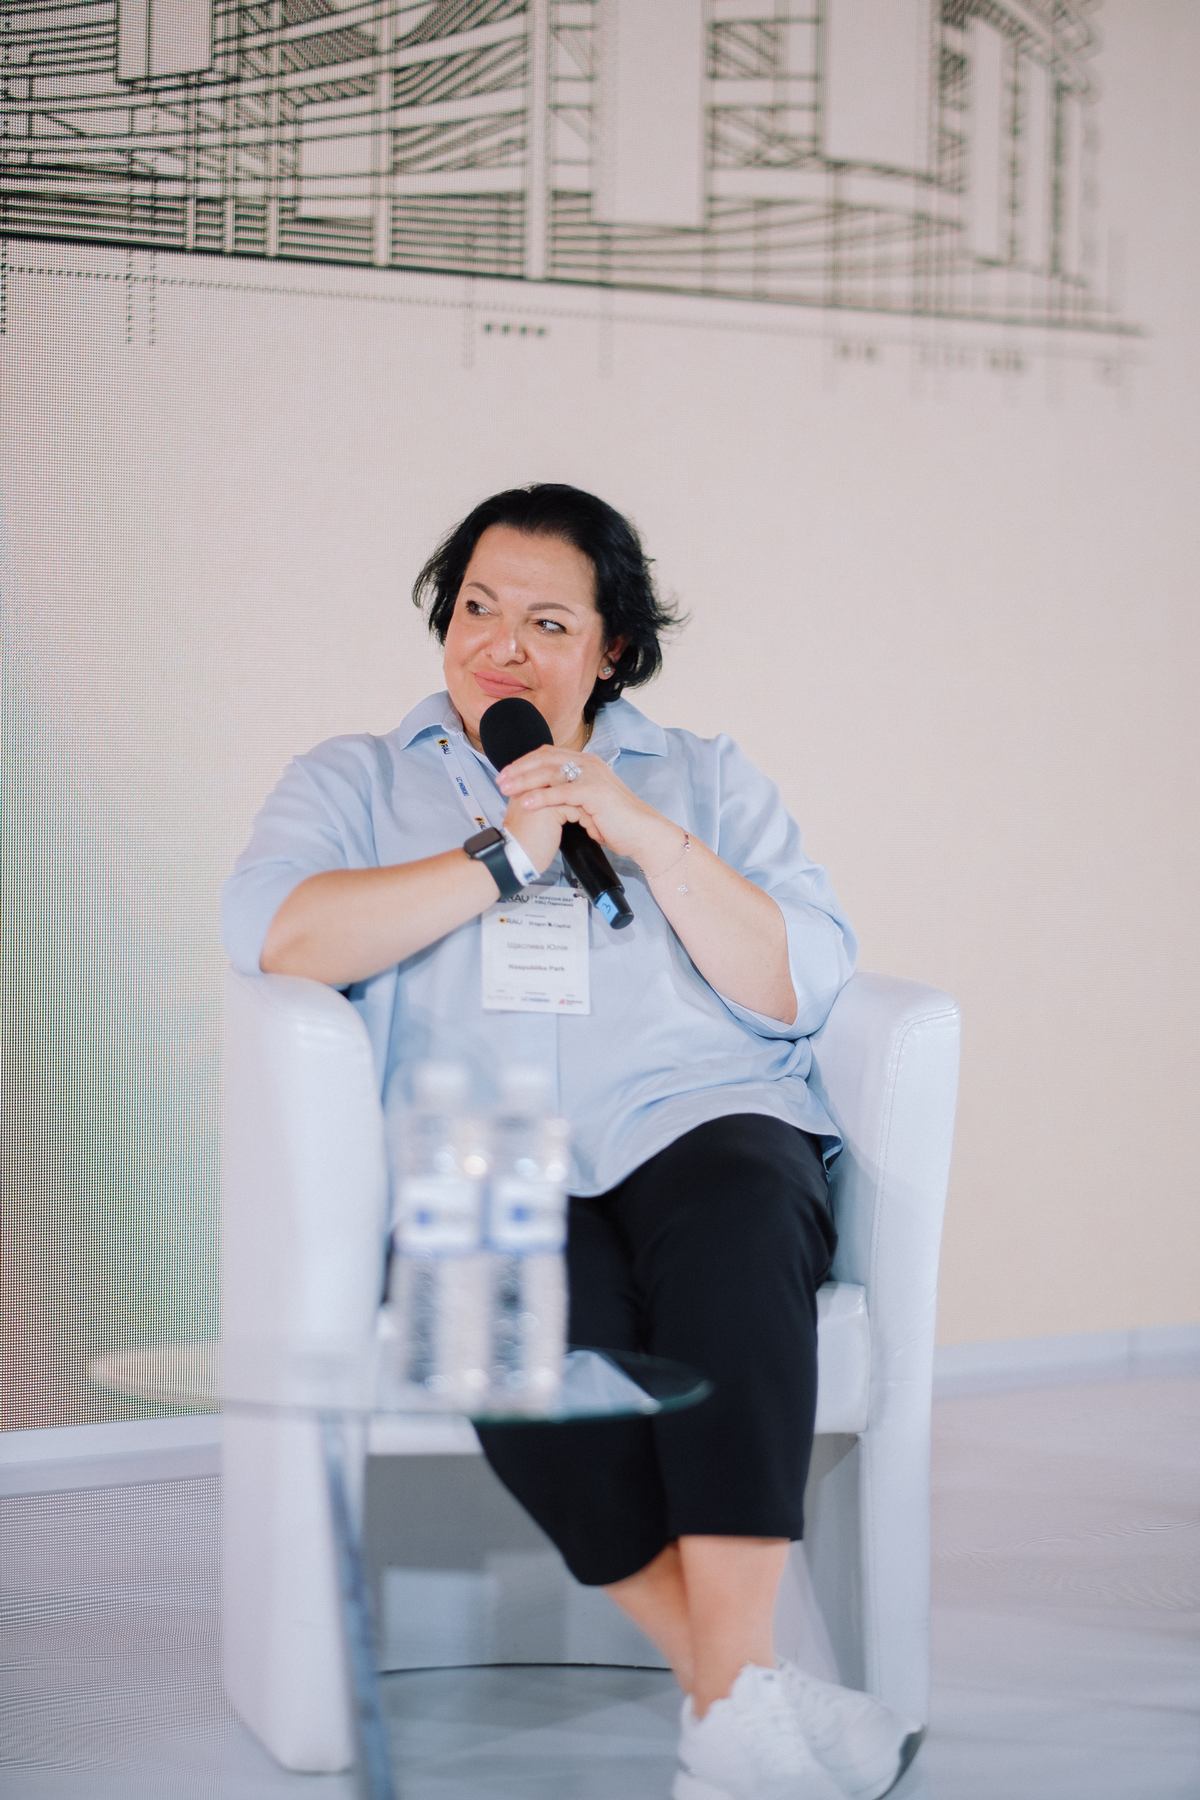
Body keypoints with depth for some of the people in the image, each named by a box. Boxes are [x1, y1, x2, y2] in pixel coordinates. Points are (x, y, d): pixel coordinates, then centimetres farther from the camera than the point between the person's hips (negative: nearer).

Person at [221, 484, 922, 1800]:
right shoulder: (354, 782, 22)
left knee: (732, 1228, -36)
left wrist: (648, 837, -1)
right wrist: (504, 856, -3)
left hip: (700, 1125, 1)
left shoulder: (704, 779, 24)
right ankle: (741, 1685, -29)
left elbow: (801, 988, 9)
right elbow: (275, 932, -1)